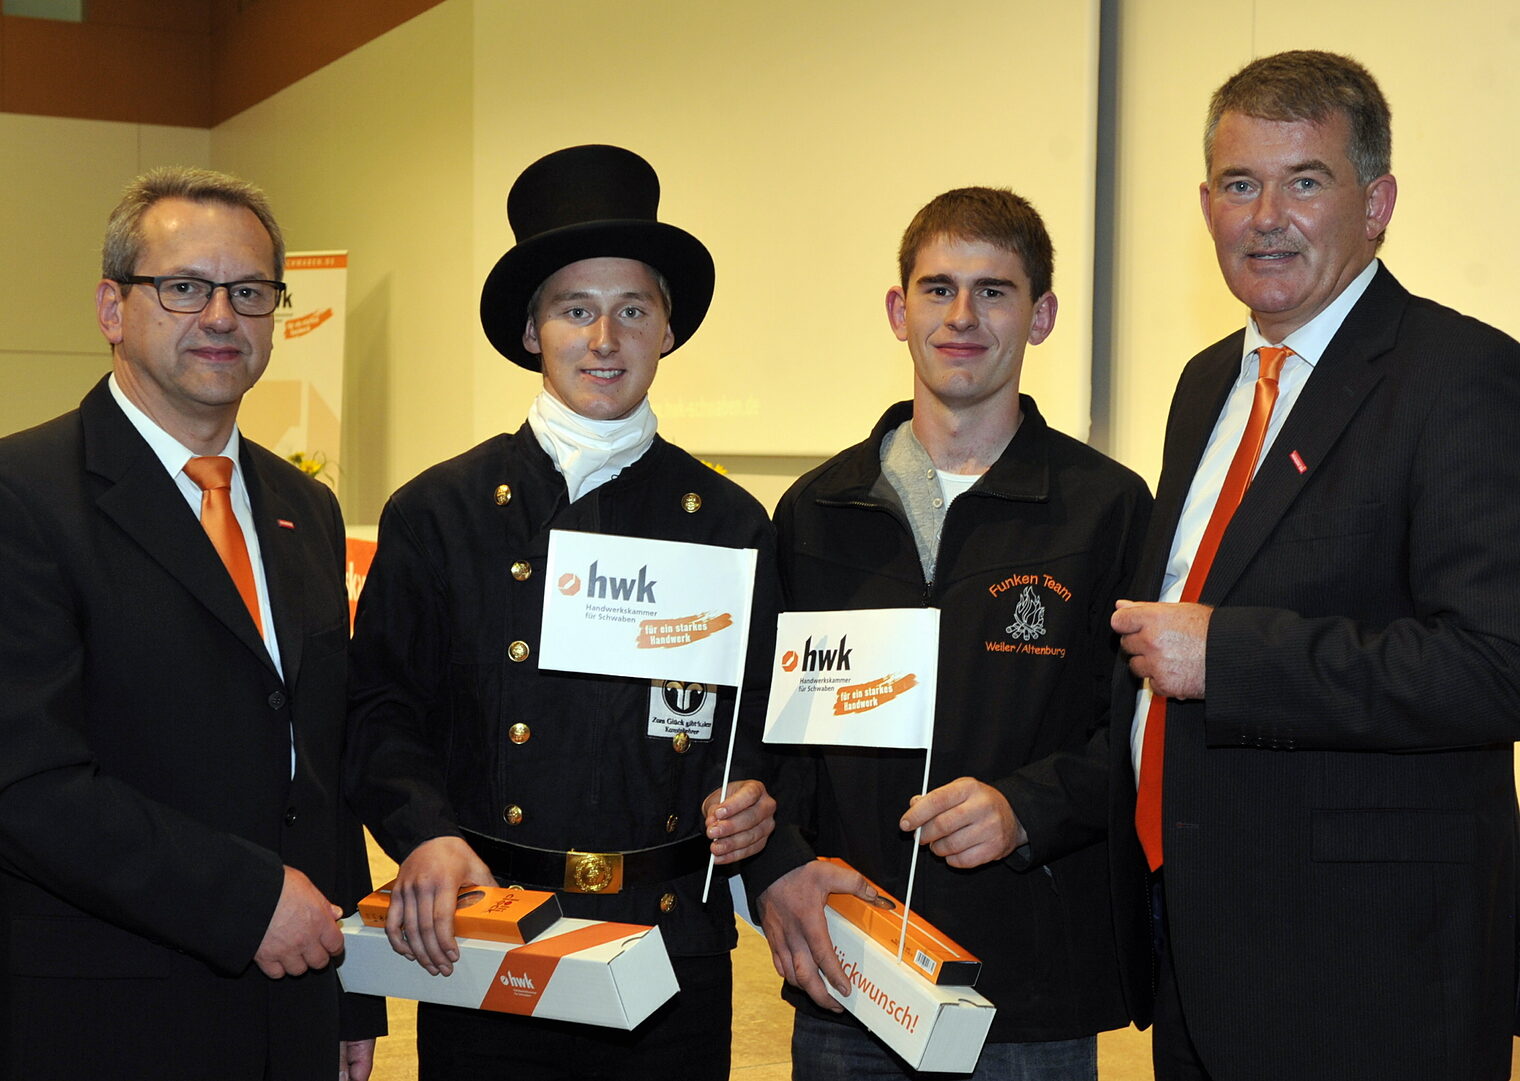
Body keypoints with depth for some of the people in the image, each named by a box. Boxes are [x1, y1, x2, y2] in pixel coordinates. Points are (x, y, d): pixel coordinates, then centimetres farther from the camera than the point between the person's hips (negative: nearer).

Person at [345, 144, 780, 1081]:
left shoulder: (731, 525, 7)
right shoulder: (437, 514, 3)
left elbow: (763, 717, 11)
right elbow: (381, 711, 1)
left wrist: (748, 797, -9)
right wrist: (425, 835, -15)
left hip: (674, 950, 1)